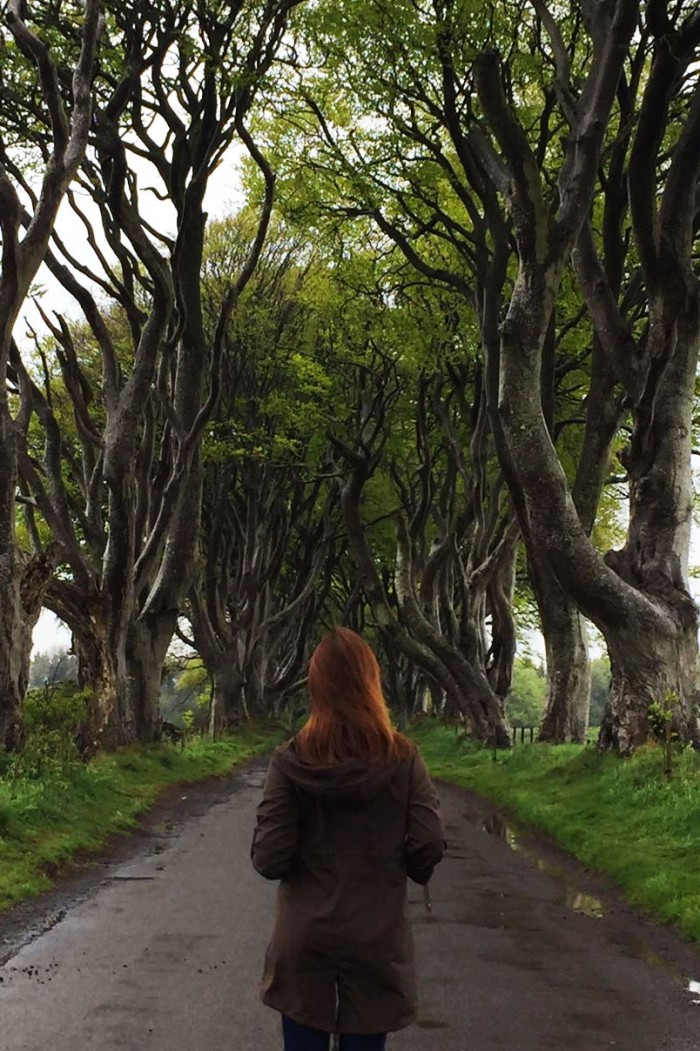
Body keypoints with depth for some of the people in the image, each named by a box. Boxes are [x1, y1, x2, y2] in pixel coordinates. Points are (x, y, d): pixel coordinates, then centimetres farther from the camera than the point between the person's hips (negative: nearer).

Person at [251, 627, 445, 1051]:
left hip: (304, 938, 0)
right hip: (377, 939, 0)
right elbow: (429, 848, -11)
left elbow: (269, 861, -13)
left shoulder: (292, 761, -11)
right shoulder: (403, 758, -9)